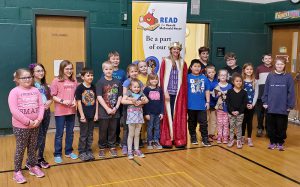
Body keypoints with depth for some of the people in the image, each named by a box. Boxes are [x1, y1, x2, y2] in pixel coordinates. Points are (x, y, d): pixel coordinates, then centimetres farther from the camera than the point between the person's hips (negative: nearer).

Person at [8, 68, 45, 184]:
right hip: (20, 126, -4)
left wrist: (38, 119, -12)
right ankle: (17, 171, 18)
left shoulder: (35, 90, 4)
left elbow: (41, 105, 3)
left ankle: (33, 167, 31)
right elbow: (14, 110, -18)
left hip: (35, 125, 4)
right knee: (20, 149, 5)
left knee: (32, 147, 15)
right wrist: (28, 122, -19)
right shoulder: (14, 92, -10)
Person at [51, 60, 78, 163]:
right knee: (59, 134, 5)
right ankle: (57, 154, 17)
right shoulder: (56, 81, -6)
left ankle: (68, 151, 29)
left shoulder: (74, 81, 5)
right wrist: (62, 101, -20)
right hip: (60, 111, -4)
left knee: (70, 132, 14)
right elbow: (52, 96, -8)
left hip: (71, 111, 4)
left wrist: (75, 101, -8)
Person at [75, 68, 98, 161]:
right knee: (83, 135, 5)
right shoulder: (80, 88, -9)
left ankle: (88, 151, 24)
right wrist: (82, 115, -13)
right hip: (83, 115, -4)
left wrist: (96, 113, 2)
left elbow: (96, 101, 7)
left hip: (92, 115, 4)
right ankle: (81, 152, 17)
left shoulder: (94, 87, 4)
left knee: (90, 134, 12)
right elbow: (78, 102, -10)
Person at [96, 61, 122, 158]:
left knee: (113, 130, 12)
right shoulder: (100, 82, -6)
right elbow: (99, 97, -11)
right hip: (104, 111, -3)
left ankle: (112, 147, 25)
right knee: (103, 130, 7)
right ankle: (102, 148, 21)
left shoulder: (117, 82, 4)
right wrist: (107, 109, -15)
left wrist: (116, 108, -6)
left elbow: (120, 96, 6)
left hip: (114, 111, 3)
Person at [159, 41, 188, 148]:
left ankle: (178, 138, 11)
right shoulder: (165, 61, 2)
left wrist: (184, 93, 0)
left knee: (179, 115, 4)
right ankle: (167, 139, 5)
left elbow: (185, 79, 8)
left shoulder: (182, 63, 10)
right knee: (168, 115, -2)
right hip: (168, 92, -2)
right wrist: (165, 92, -10)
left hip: (179, 93, 3)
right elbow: (161, 77, -2)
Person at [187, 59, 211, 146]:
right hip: (191, 105, -1)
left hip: (202, 105, 2)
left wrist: (208, 102, 4)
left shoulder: (204, 78, 3)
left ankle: (205, 139, 12)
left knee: (203, 123, 3)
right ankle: (193, 138, 27)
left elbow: (207, 91, 8)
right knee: (192, 122, 13)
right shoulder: (188, 77, -5)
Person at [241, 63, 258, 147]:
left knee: (249, 121, 6)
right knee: (243, 121, 7)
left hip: (251, 105, 1)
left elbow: (256, 94, 0)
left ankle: (249, 138, 14)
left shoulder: (255, 81, 2)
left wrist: (253, 104, -10)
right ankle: (242, 137, 20)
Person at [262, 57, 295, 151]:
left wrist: (290, 105, -6)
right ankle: (272, 142, 25)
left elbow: (291, 92, -4)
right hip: (271, 107, 2)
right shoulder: (270, 76, 1)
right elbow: (266, 90, 5)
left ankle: (280, 143, 23)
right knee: (271, 126, 10)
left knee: (282, 126, 7)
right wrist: (265, 102, 2)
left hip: (283, 107, -2)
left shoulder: (288, 77, -4)